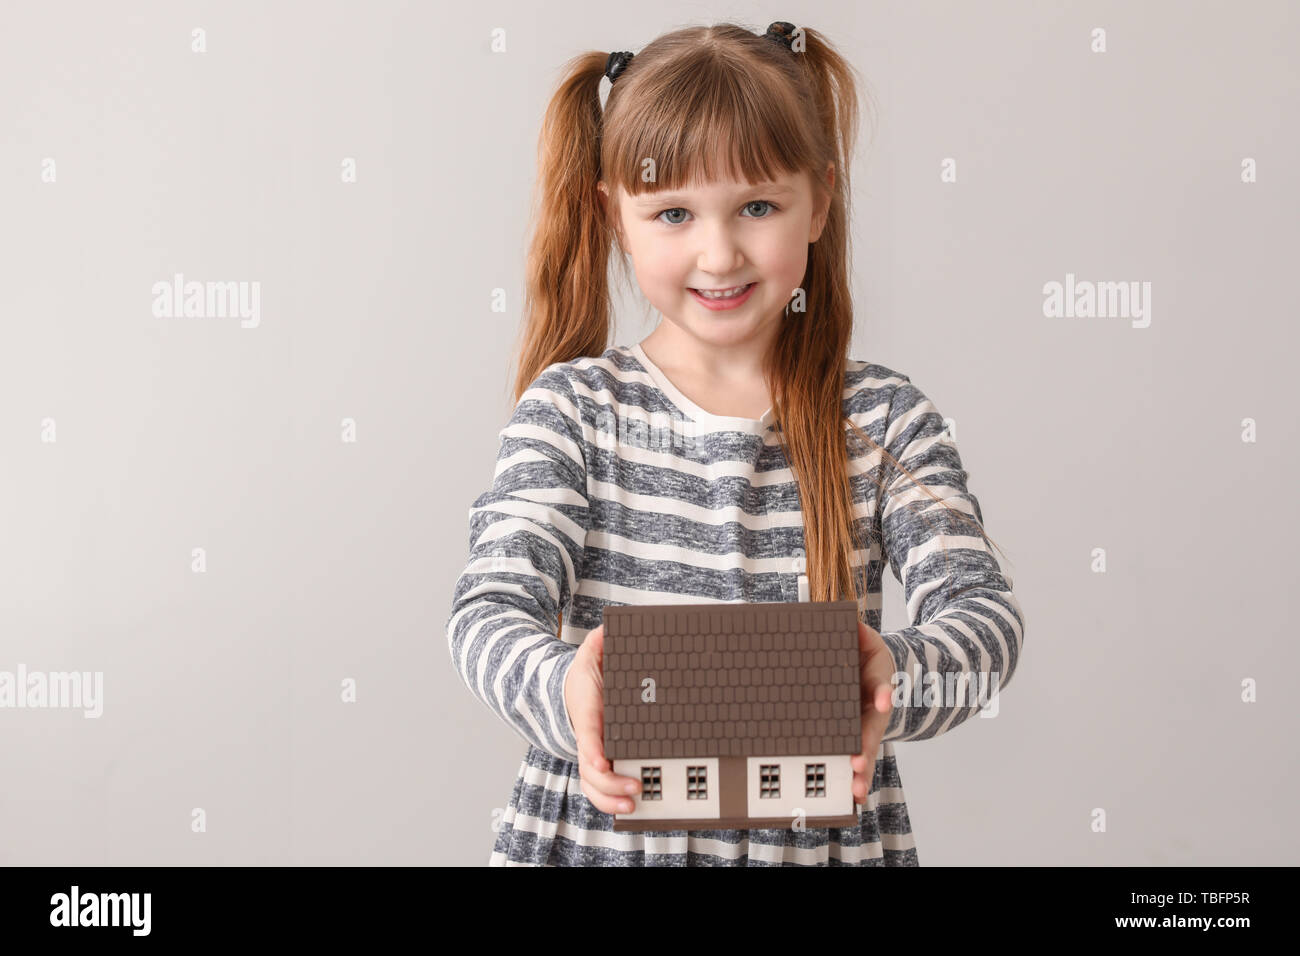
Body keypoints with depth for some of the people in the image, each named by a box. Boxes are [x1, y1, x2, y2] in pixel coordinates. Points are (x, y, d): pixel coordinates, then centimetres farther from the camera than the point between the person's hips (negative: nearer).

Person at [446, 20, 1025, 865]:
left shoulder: (885, 420, -1)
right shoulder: (570, 410, -3)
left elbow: (985, 609, -10)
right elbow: (492, 608, -11)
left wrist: (898, 681, -32)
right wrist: (562, 690, -33)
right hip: (601, 833, 0)